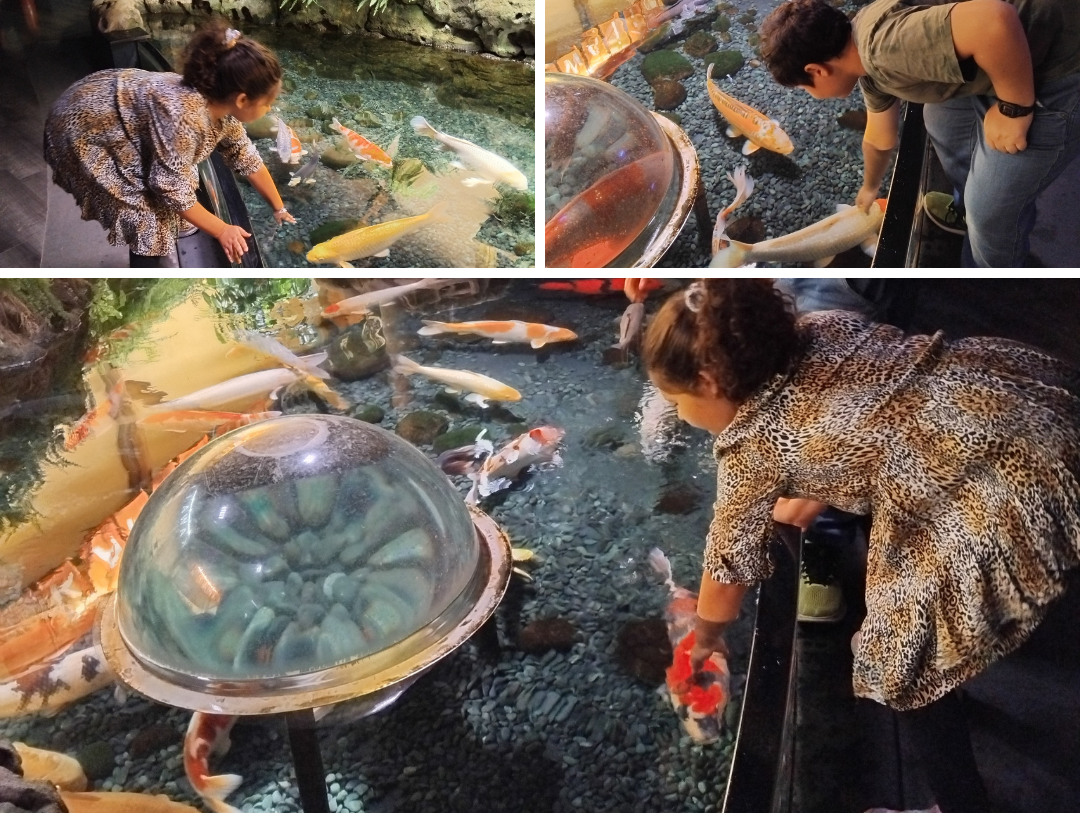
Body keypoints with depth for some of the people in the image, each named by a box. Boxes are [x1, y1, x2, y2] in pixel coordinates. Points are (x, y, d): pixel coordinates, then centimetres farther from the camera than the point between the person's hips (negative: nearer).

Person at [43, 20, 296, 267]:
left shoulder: (220, 104, -11)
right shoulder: (184, 116, -36)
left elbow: (248, 159, 4)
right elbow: (172, 189, -29)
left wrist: (279, 208, 11)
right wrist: (221, 230, -20)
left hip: (110, 108, 8)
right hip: (82, 132, -8)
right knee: (151, 218, -8)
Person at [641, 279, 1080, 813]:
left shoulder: (750, 446, -8)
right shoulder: (820, 328, 9)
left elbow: (727, 575, 7)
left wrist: (704, 641, 25)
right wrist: (812, 498, 32)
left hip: (1023, 485, -9)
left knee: (902, 661, 8)